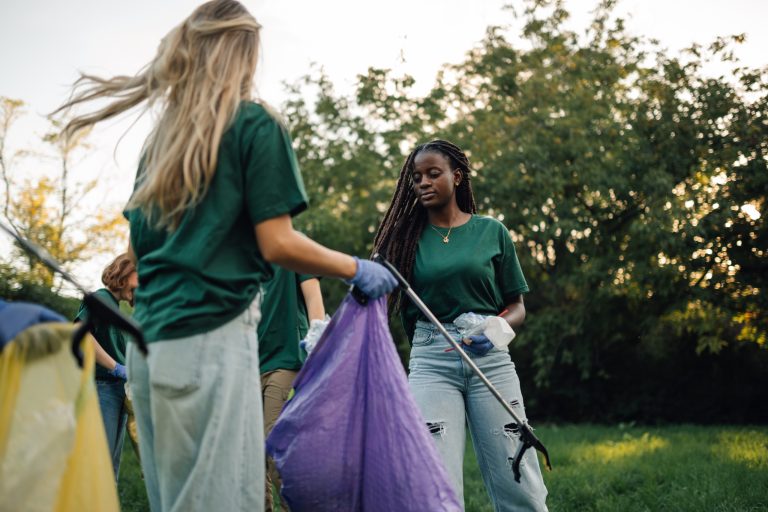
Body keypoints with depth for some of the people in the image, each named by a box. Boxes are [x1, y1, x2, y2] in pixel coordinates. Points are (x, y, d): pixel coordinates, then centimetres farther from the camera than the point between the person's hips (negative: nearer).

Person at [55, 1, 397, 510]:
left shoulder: (161, 137, 17)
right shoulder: (254, 123, -2)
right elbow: (277, 244, -7)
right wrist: (357, 270, 5)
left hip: (148, 342, 8)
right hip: (211, 338, -7)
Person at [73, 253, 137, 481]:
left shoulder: (116, 307, 19)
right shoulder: (100, 298, -6)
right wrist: (117, 368, -19)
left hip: (119, 391, 9)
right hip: (102, 387, -9)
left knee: (111, 468, 9)